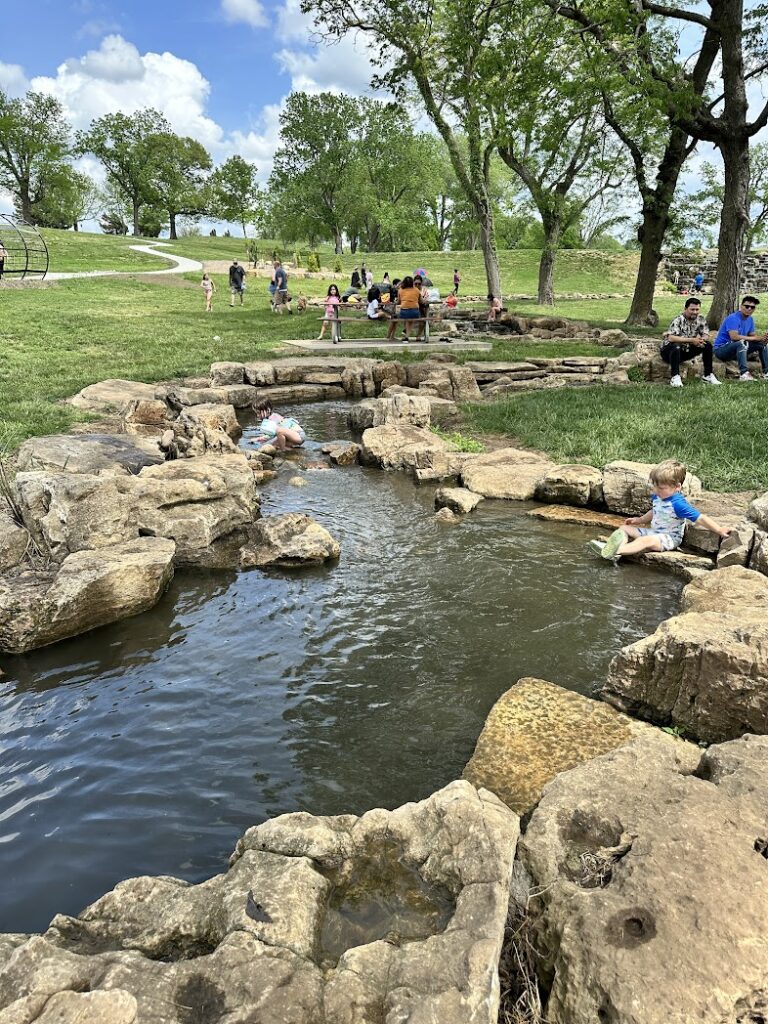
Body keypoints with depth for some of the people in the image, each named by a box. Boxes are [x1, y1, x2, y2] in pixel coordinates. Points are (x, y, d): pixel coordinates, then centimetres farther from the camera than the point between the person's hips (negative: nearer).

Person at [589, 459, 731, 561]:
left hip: (669, 538, -9)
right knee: (625, 528, 0)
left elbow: (700, 518, -24)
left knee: (646, 540, -36)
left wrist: (719, 530, -28)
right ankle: (616, 545, -28)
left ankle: (616, 551, -51)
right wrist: (639, 520, 17)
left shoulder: (678, 504, -24)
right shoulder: (657, 497, 1)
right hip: (653, 531, 9)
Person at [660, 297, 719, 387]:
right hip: (668, 351, -6)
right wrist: (691, 340, -38)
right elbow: (671, 338, -36)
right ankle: (675, 377, -34)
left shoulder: (700, 319, -1)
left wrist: (701, 339, -26)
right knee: (676, 346, -39)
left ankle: (708, 376, -1)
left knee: (708, 344, -7)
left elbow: (706, 335, 0)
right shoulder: (678, 320, -21)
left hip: (686, 351, 7)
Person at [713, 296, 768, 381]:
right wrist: (757, 338, -26)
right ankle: (744, 374, -42)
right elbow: (734, 337, -32)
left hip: (738, 349, 9)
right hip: (721, 349, -9)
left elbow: (752, 336, 5)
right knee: (742, 342, -35)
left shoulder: (750, 319, 8)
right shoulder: (733, 318, -19)